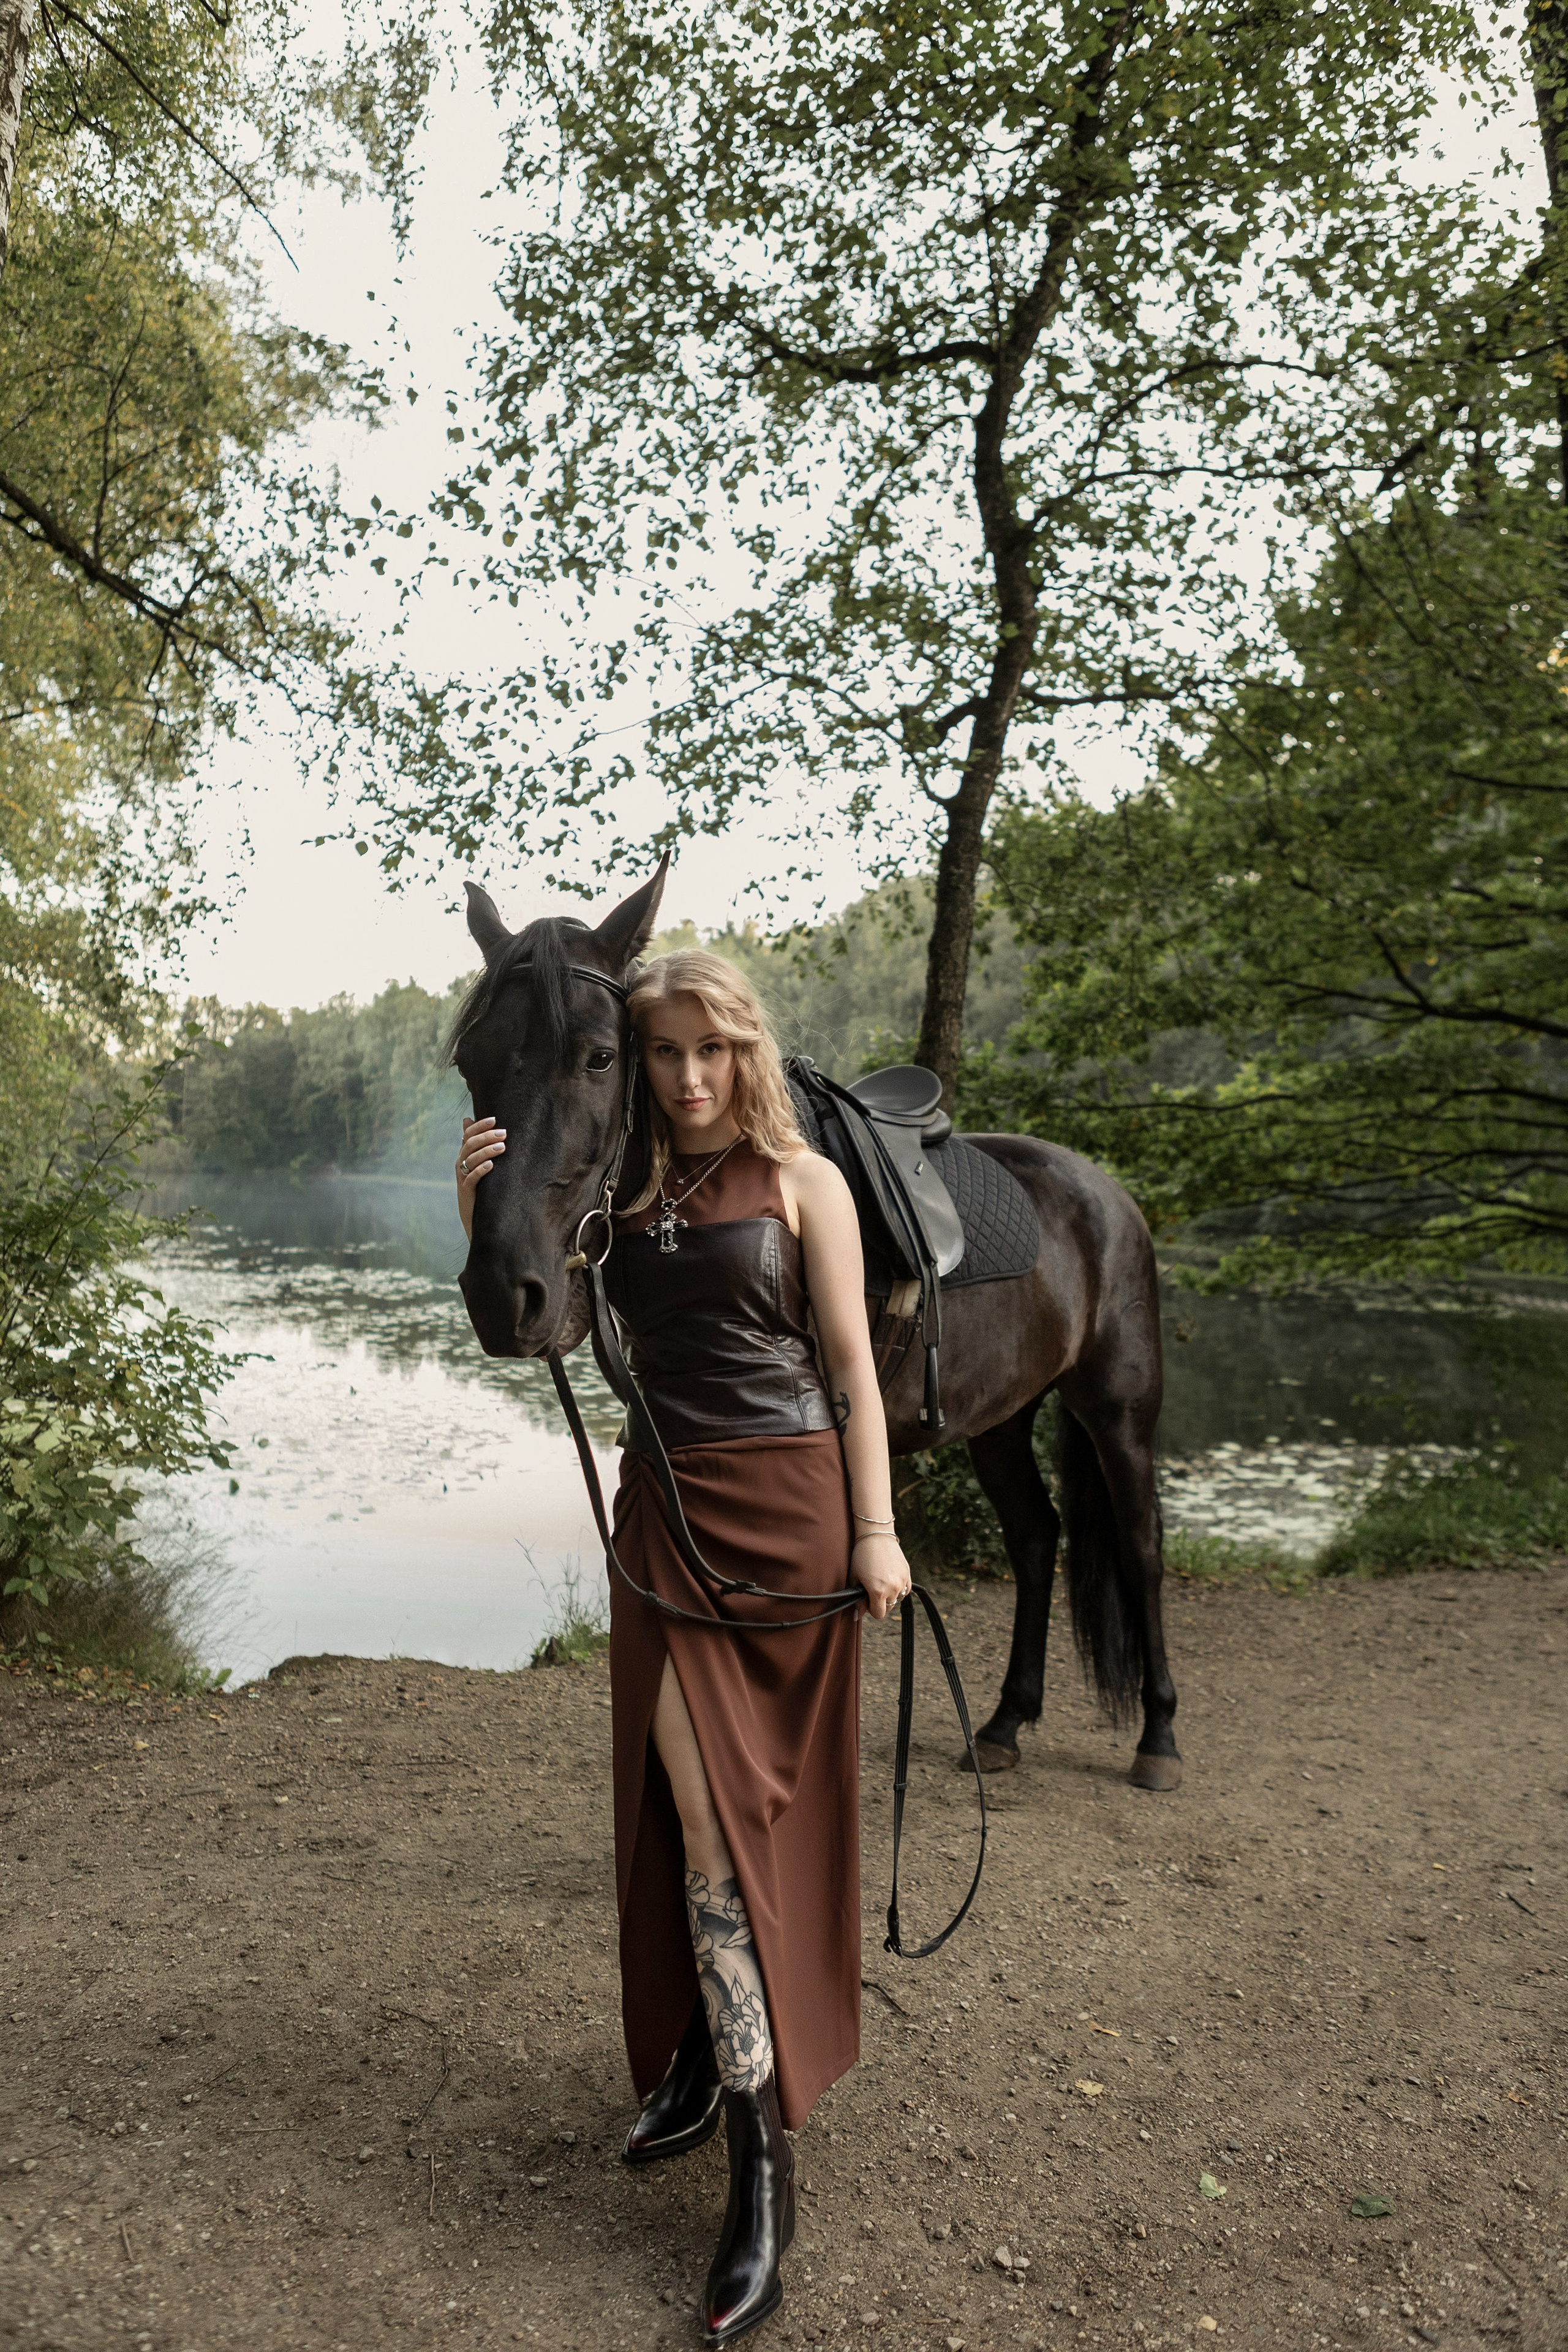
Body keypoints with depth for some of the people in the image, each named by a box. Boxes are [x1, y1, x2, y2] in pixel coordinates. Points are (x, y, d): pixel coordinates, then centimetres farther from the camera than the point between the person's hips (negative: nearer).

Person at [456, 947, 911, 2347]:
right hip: (667, 1509, 4)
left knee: (753, 1798, 4)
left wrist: (875, 1530, -9)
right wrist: (482, 1208, -14)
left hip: (784, 1498, -3)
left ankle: (716, 2054, 23)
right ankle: (759, 2153, 18)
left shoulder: (802, 1182, -3)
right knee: (697, 1800, 4)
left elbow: (852, 1365, -4)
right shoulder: (626, 1192, 8)